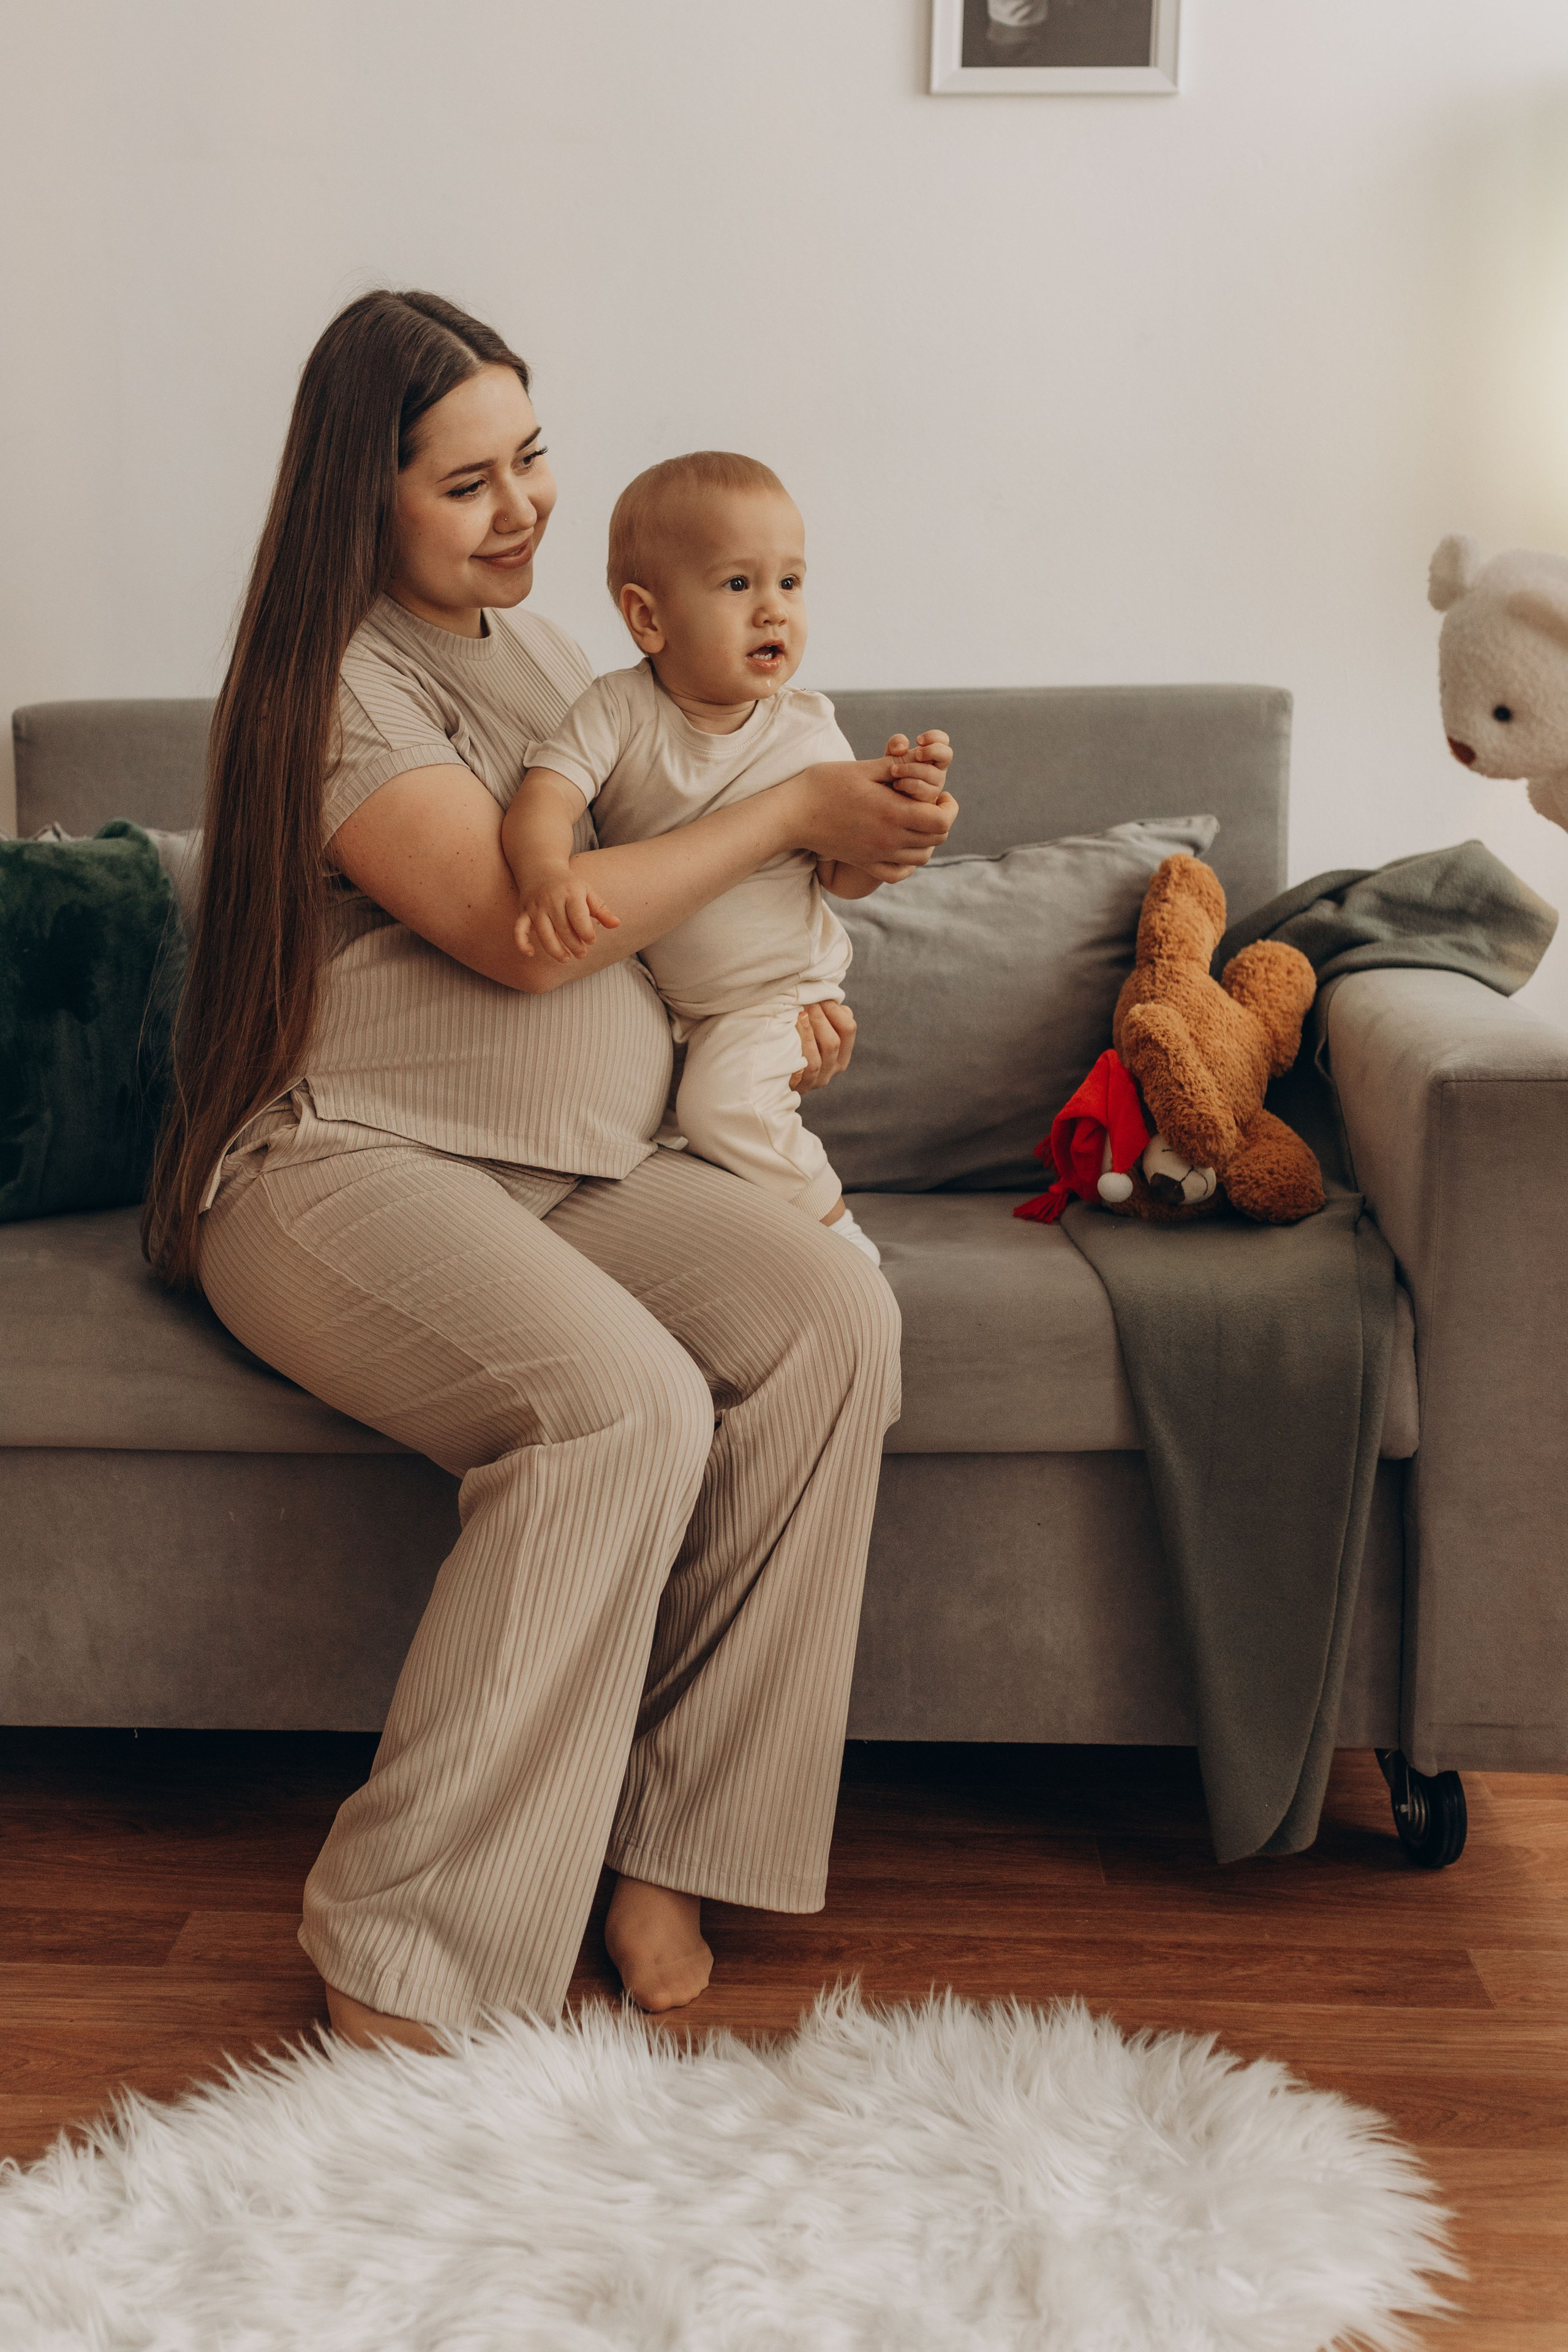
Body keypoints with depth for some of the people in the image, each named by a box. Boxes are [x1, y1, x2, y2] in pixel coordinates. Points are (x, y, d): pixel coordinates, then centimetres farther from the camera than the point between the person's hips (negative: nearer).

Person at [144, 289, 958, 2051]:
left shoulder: (541, 660, 20)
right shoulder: (331, 685, -6)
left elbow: (629, 902, 31)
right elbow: (514, 931, -17)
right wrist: (792, 813, -10)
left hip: (576, 1162, 7)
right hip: (344, 1164, -7)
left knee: (834, 1315, -22)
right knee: (627, 1400, -34)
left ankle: (663, 1835, -15)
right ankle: (399, 1957, -23)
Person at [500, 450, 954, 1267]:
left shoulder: (808, 732, -13)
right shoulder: (617, 711, -15)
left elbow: (848, 876, -6)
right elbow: (543, 797, -29)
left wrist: (896, 803, -26)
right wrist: (546, 874, -51)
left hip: (775, 990, -3)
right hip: (648, 984, 3)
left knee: (724, 1108, -22)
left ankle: (832, 1230, 3)